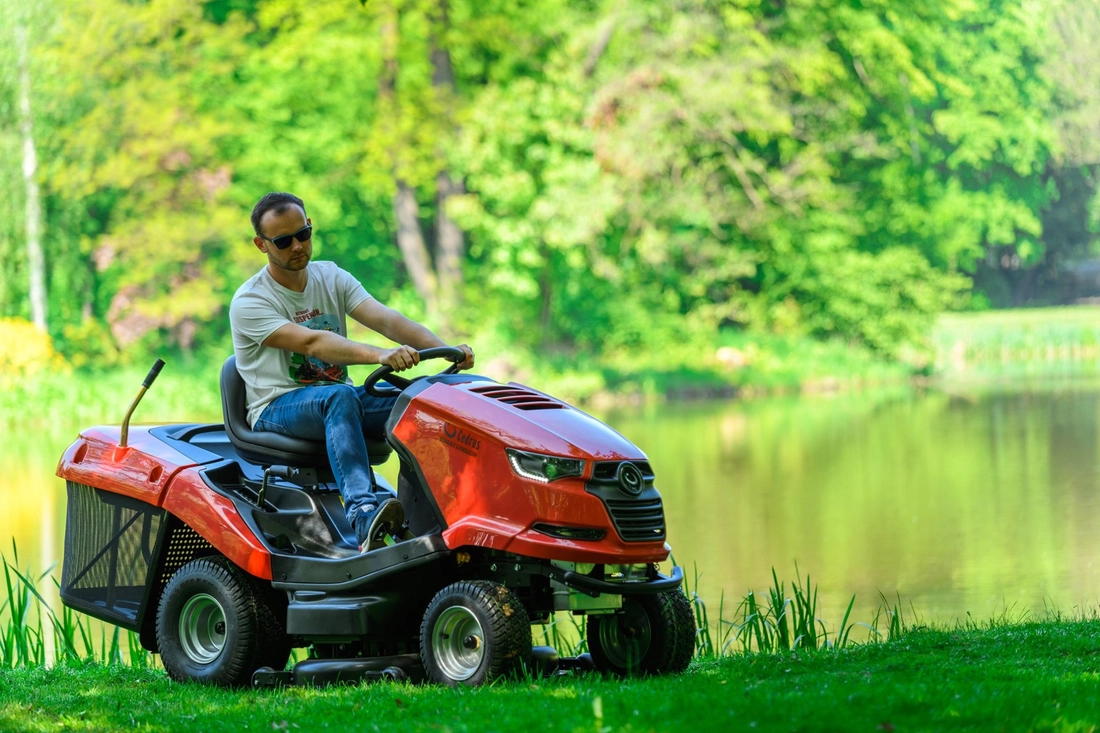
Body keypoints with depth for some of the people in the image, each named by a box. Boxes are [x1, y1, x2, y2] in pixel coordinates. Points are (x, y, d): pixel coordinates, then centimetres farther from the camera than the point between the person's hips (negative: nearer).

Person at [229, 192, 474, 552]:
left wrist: (445, 349, -25)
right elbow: (310, 343, -26)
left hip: (336, 397, 5)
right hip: (276, 409, -5)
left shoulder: (332, 278, 9)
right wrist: (379, 355, -42)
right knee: (339, 397, -38)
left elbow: (386, 319, -7)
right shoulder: (249, 302, -9)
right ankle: (364, 514, -55)